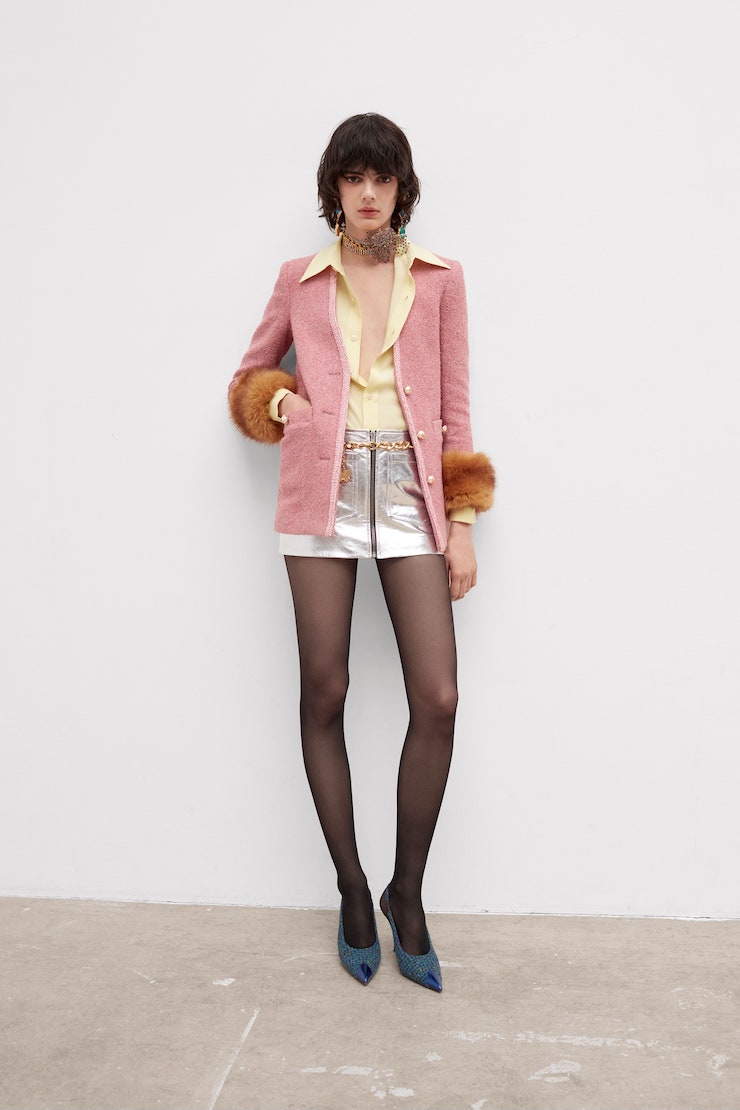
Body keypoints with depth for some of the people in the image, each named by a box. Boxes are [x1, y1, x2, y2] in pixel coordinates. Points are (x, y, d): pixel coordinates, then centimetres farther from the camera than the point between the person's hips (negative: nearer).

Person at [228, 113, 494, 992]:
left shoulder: (439, 279, 11)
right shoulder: (299, 282, 12)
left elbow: (454, 407, 8)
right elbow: (248, 378, 23)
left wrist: (463, 525, 2)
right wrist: (283, 402, -1)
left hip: (411, 498, 0)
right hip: (324, 498, 0)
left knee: (438, 700, -7)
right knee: (324, 697, 2)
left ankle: (407, 893, 13)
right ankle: (352, 890, 20)